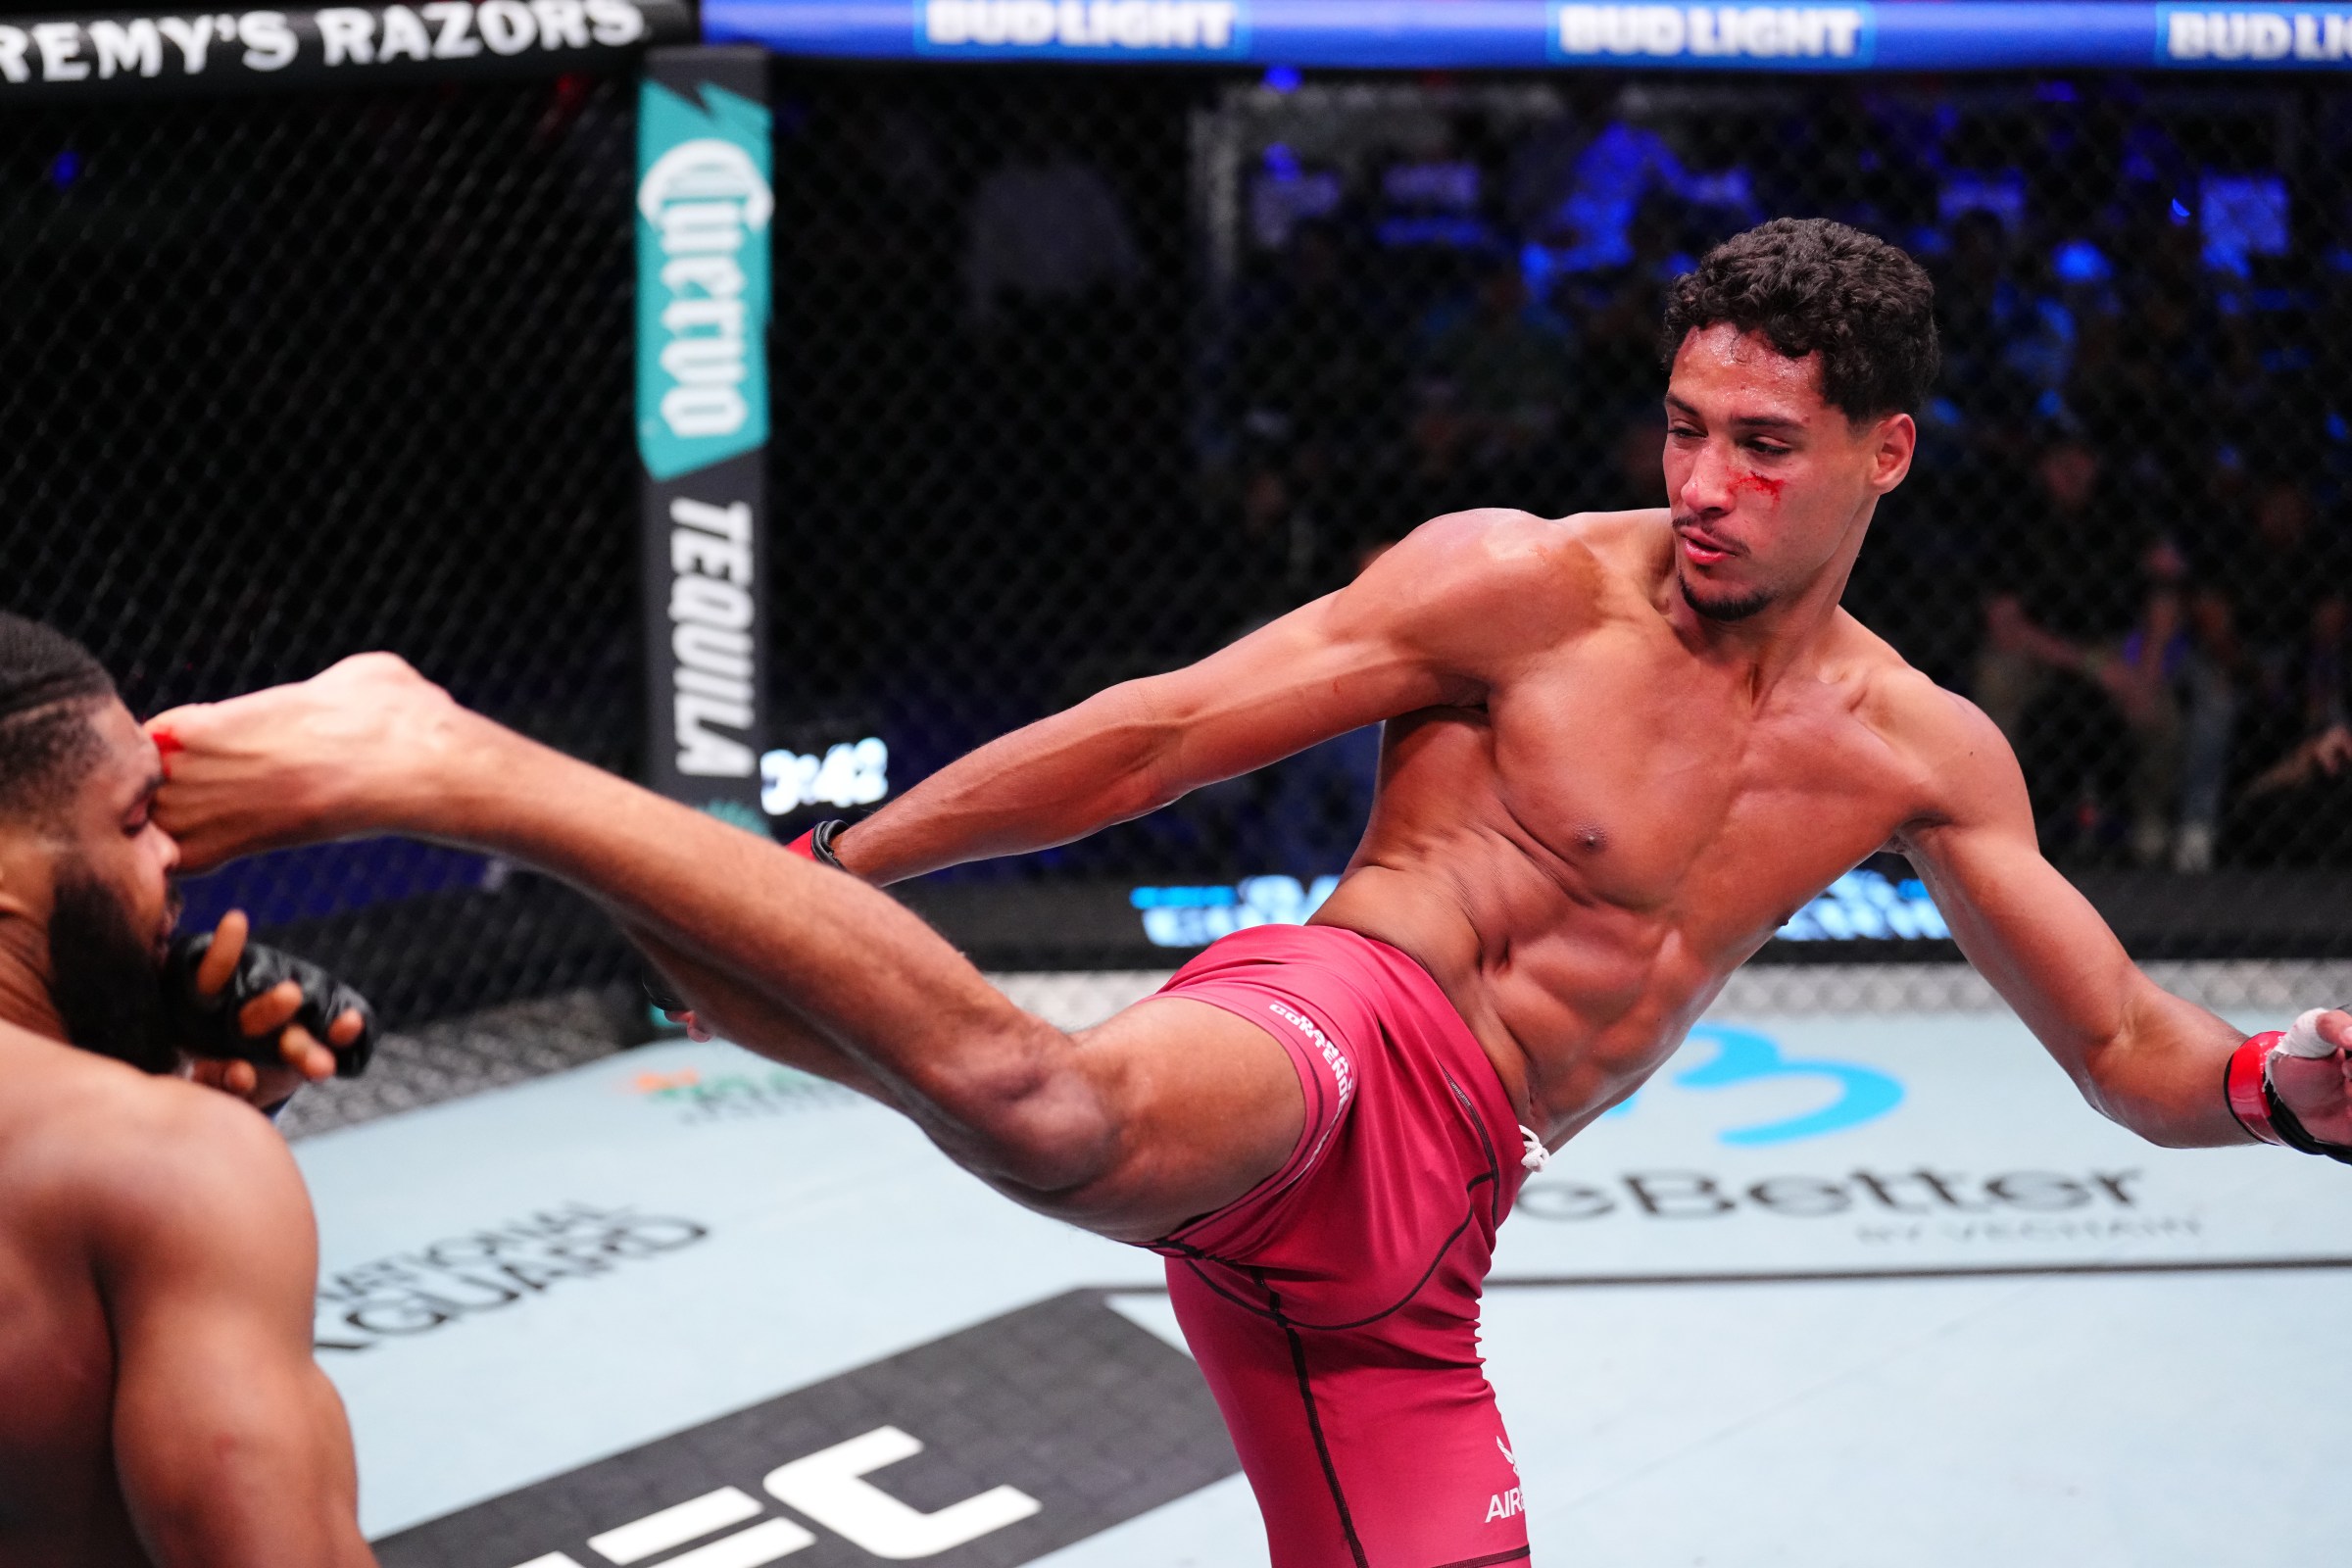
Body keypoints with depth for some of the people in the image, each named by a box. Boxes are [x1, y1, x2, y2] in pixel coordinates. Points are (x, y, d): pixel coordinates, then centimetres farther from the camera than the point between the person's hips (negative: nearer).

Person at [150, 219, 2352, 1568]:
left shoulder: (1921, 756, 14)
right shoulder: (1523, 582, -3)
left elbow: (2122, 1048, 17)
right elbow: (1155, 738, -3)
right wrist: (824, 859, -2)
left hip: (1411, 1247, 7)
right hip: (1330, 1043, -7)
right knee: (1055, 1116, -41)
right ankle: (438, 761, -39)